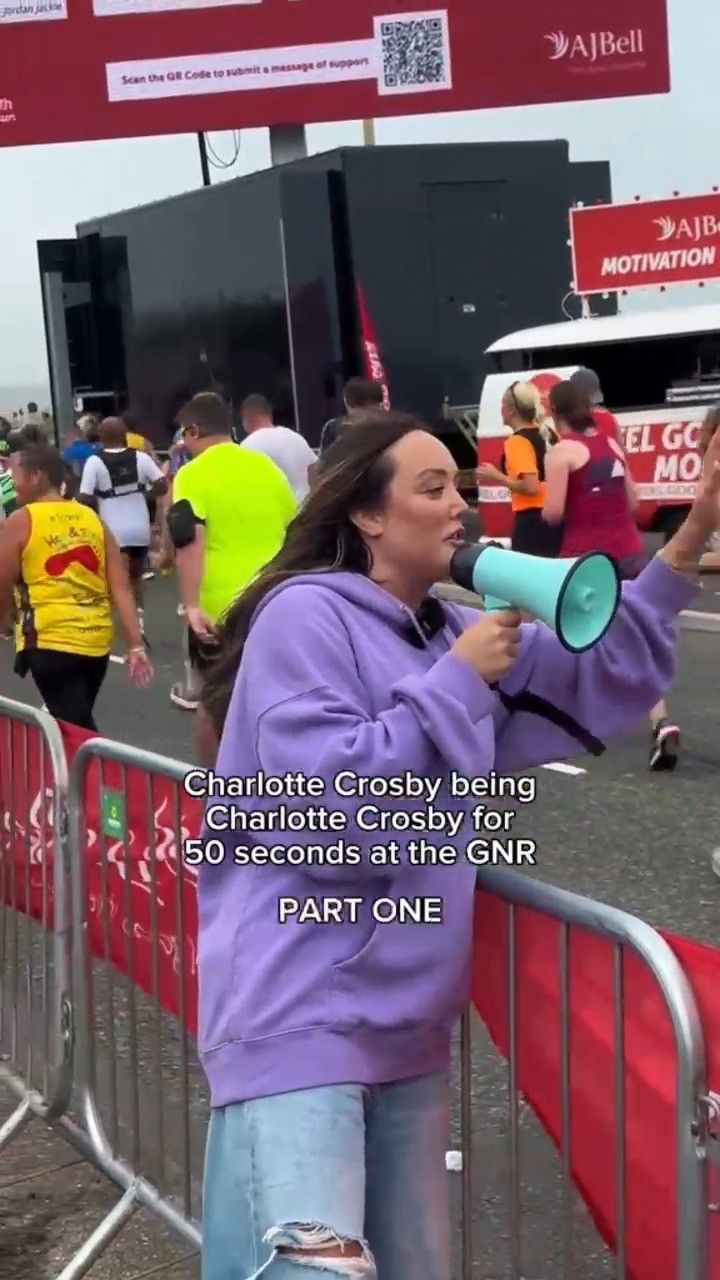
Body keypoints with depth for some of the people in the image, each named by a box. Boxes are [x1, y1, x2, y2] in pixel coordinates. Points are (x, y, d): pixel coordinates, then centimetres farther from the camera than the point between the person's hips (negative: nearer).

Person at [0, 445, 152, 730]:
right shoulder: (93, 519, 9)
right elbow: (121, 587, 3)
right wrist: (136, 645, 3)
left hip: (51, 642, -6)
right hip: (97, 642, 6)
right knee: (81, 726, 22)